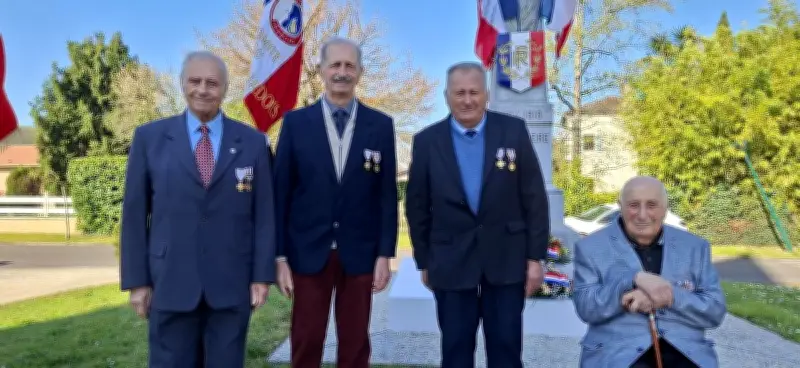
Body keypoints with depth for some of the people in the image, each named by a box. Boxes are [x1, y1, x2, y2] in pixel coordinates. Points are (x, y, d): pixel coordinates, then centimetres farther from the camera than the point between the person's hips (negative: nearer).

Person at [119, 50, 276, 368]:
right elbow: (134, 213, 3)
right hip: (170, 283, 0)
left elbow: (264, 214, 2)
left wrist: (262, 275, -1)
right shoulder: (149, 138, 2)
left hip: (232, 284, 0)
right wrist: (136, 280, 1)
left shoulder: (253, 142, 3)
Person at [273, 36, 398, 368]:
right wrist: (280, 255, -3)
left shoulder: (381, 125, 1)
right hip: (308, 252, 0)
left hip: (360, 253, 1)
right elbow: (281, 192, 0)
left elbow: (387, 194, 2)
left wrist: (385, 254, -3)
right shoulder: (295, 122, 0)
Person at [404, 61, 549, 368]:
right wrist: (423, 262, 6)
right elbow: (417, 206, 4)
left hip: (507, 259, 0)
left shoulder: (514, 130, -3)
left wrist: (536, 256, -3)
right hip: (451, 262, 0)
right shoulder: (427, 141, -2)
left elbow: (534, 197, -1)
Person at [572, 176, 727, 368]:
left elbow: (715, 310, 6)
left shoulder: (695, 246, 12)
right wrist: (636, 279, -16)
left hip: (686, 351, 3)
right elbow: (586, 308, -5)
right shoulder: (591, 247, 4)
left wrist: (668, 296, -11)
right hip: (618, 352, -2)